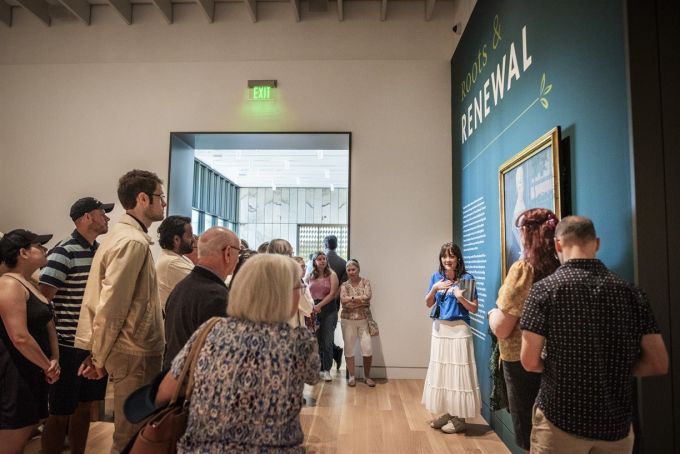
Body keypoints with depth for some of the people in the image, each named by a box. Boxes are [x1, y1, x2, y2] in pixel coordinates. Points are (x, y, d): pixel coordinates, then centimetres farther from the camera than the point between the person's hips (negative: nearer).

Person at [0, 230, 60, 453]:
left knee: (27, 430, 17)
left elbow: (48, 323, 16)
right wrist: (48, 366, -11)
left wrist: (54, 359, 2)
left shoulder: (30, 285, 13)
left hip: (32, 372, 10)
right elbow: (20, 338, -24)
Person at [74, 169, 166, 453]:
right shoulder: (133, 242, -19)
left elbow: (106, 299, 15)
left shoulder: (123, 235, 12)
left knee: (130, 430, 21)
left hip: (132, 350, 10)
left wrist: (99, 353, 17)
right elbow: (111, 306, -21)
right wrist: (100, 359, -10)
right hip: (135, 354, -10)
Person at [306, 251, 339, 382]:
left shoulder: (332, 275, 0)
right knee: (316, 341, 7)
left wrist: (319, 305, -13)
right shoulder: (310, 276, 9)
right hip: (313, 311, 2)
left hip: (328, 310, -2)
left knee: (327, 341, -1)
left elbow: (332, 293, -7)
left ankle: (327, 370, 9)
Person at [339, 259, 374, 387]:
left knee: (368, 349, -2)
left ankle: (367, 376, 16)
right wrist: (360, 300, -14)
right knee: (349, 348, 6)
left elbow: (368, 296, -14)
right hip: (348, 320, 1)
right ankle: (351, 376, 21)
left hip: (364, 320, 0)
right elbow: (343, 301, -12)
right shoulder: (344, 285, 3)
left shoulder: (365, 282, 3)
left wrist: (351, 298, -11)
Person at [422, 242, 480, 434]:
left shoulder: (467, 279, -7)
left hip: (458, 330, -5)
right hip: (439, 329, 5)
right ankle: (447, 413, 25)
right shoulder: (436, 277, 5)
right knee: (440, 370, 11)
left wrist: (461, 298, -21)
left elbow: (474, 309, -4)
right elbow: (428, 304, 7)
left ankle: (459, 418, 11)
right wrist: (434, 289, -10)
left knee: (458, 371, -1)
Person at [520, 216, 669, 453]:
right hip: (617, 424, 3)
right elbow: (659, 364, -1)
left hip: (560, 420, -3)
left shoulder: (545, 288, -13)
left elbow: (530, 361, -14)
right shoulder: (631, 292, -3)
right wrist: (614, 369, 11)